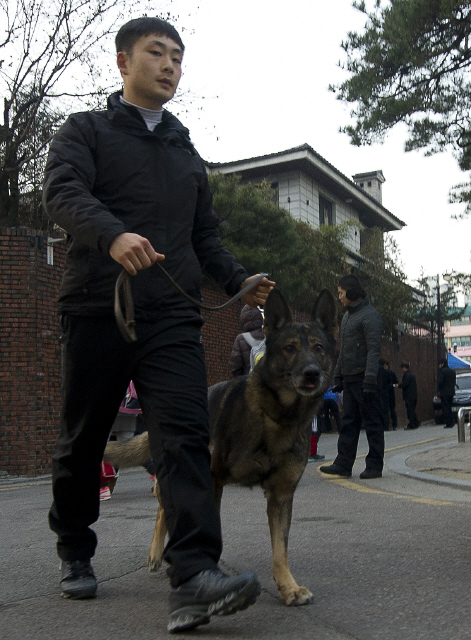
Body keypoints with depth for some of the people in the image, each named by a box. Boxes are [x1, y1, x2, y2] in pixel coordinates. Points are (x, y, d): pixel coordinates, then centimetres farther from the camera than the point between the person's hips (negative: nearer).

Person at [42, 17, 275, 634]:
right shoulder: (85, 131, 10)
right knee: (82, 441, 8)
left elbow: (206, 236, 27)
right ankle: (75, 554, 27)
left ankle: (194, 577, -20)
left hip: (173, 317, 3)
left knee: (185, 436, -14)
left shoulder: (187, 153, 26)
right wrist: (113, 235, -31)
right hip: (97, 310, -3)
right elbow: (62, 192, -10)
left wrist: (240, 281, 7)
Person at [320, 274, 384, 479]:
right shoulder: (347, 316, 20)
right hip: (349, 378, 9)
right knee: (348, 422, 6)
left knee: (372, 423, -2)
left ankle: (375, 466, 4)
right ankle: (343, 464, 6)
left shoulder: (370, 315, -9)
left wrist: (370, 380, -23)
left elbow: (374, 349, -17)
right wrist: (337, 376, 20)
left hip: (364, 378, -9)